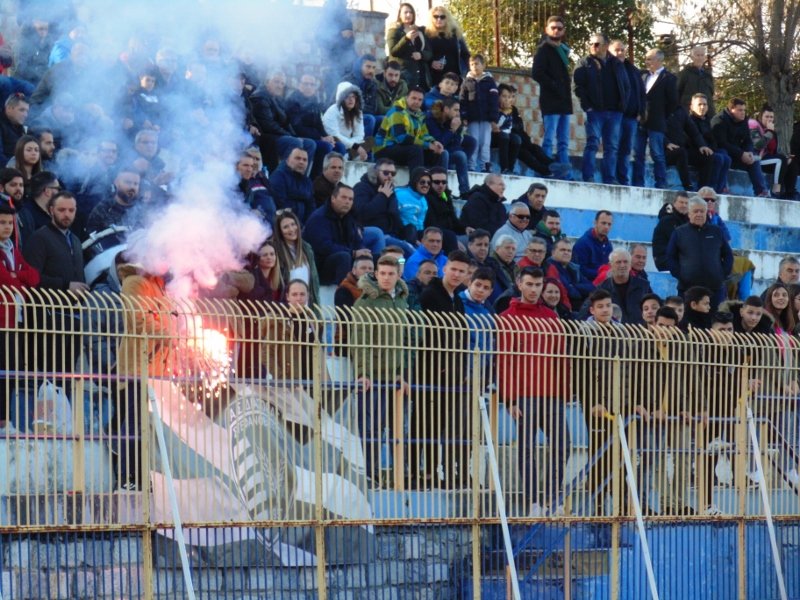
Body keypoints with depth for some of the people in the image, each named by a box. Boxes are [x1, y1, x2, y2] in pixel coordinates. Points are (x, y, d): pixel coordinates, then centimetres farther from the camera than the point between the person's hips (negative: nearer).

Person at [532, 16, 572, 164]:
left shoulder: (563, 50, 19)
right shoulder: (544, 49, -3)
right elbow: (537, 73, -15)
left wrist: (566, 88, 7)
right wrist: (555, 87, -16)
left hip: (564, 101, 8)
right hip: (551, 101, -8)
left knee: (564, 142, 6)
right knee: (549, 140, -10)